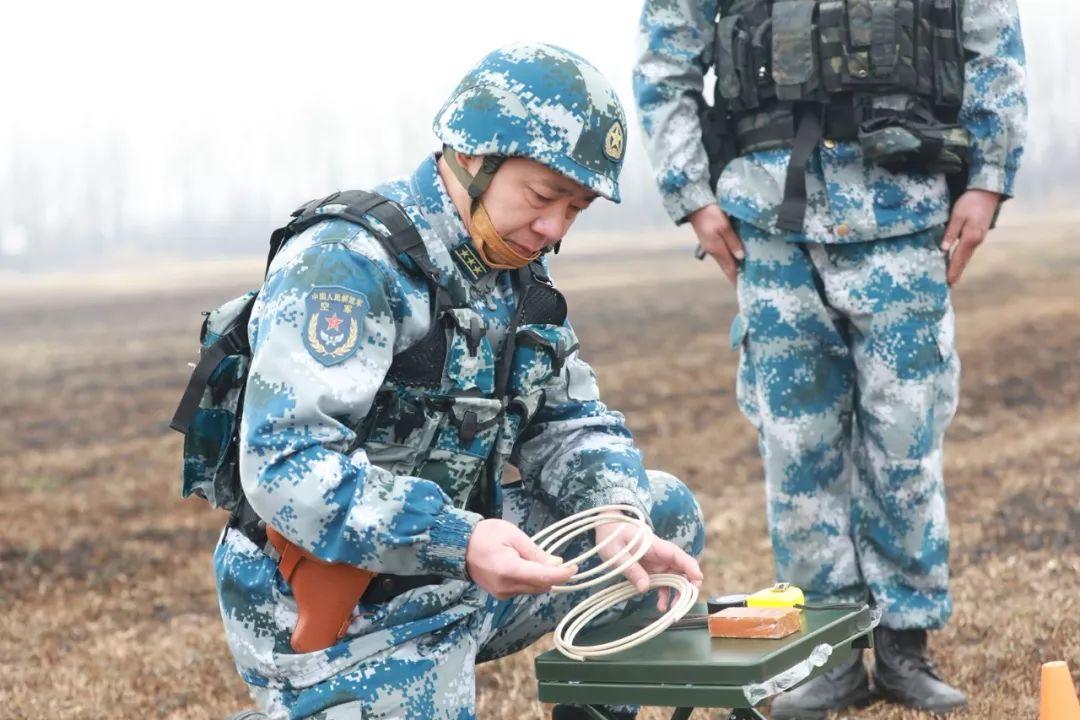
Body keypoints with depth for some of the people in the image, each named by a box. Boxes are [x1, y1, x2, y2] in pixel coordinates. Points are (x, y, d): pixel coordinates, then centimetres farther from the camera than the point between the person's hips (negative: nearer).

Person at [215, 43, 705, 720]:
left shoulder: (519, 273, 6)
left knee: (668, 510, 6)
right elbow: (284, 465, -30)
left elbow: (571, 424, 7)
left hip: (455, 570, 8)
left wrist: (619, 518, -15)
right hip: (340, 614, -8)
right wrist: (459, 543, -41)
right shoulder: (347, 264, -21)